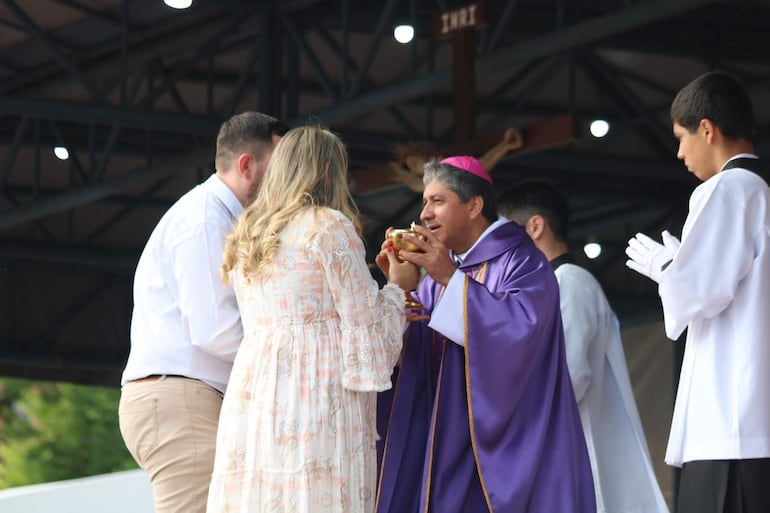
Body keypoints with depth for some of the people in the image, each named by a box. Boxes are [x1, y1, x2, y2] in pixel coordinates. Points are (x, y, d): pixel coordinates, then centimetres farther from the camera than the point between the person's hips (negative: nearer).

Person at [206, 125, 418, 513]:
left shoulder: (248, 237, 18)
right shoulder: (330, 227, -3)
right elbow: (367, 323, -5)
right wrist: (398, 285, 15)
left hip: (250, 391, 7)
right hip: (315, 395, -7)